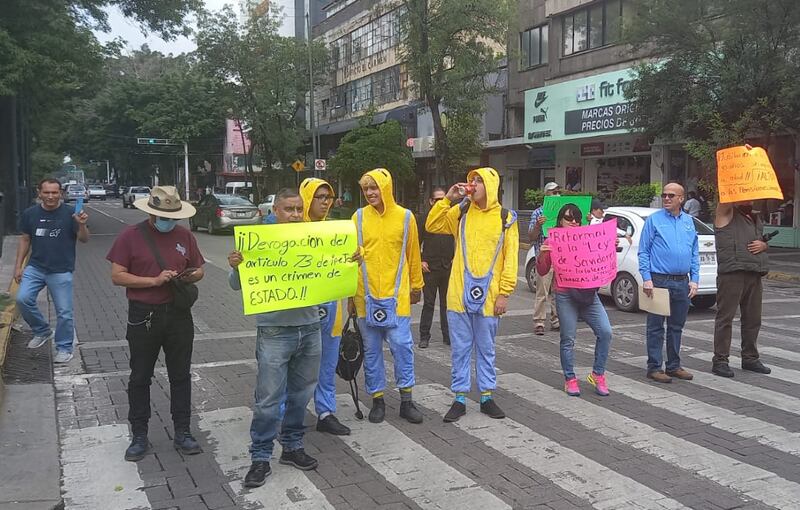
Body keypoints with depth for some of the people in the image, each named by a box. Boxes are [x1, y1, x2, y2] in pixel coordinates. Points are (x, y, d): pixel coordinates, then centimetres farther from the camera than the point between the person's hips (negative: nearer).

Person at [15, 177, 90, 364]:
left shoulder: (70, 213, -7)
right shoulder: (30, 214, 3)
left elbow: (84, 240, -8)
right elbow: (25, 240, 12)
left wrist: (82, 225, -29)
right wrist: (18, 266, 8)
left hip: (61, 271, -3)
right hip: (35, 267, 3)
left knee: (64, 312, 0)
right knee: (23, 299, -13)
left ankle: (64, 348, 17)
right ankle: (42, 331, 12)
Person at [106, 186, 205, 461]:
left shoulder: (184, 235, 5)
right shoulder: (130, 236, -5)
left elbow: (199, 270, 13)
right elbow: (117, 276, -9)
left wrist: (192, 276, -11)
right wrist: (155, 280, -19)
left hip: (178, 315, 3)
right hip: (143, 316, -2)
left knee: (180, 376, 10)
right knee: (140, 377, 9)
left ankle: (182, 433, 21)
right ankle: (139, 436, 21)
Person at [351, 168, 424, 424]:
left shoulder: (404, 217, 0)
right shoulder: (359, 217, 1)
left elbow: (413, 255, 7)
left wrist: (416, 286, 12)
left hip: (396, 295, -1)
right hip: (366, 295, 1)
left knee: (402, 345, 0)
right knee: (371, 349, 8)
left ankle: (406, 399, 14)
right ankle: (377, 399, 20)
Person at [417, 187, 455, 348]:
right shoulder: (424, 219, 2)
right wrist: (420, 261, -5)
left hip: (448, 268, 2)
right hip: (430, 268, -2)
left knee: (447, 303, 8)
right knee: (428, 303, 2)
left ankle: (448, 335, 16)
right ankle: (424, 336, 10)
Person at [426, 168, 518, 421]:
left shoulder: (505, 218, -1)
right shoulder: (461, 212, 6)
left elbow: (511, 259, -2)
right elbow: (431, 226, 3)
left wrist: (504, 293, -8)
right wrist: (447, 200, -6)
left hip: (488, 296, -1)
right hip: (459, 295, 1)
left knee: (486, 350, 12)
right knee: (461, 349, 8)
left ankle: (487, 397, 24)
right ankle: (460, 398, 17)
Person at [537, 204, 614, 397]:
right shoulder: (552, 242, 2)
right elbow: (542, 271, 1)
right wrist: (541, 255, -17)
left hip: (588, 293, 3)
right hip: (565, 295, -3)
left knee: (605, 331, -6)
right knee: (568, 339, 1)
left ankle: (598, 374, 8)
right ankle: (570, 379, 16)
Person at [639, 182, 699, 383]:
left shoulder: (689, 222, 12)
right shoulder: (653, 220, -3)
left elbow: (695, 254, 14)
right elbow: (643, 252, -5)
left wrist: (694, 280, 5)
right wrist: (647, 279, -13)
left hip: (682, 283, 5)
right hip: (659, 281, -5)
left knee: (677, 326, 13)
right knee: (656, 327, -1)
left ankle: (674, 365, 23)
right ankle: (654, 367, 5)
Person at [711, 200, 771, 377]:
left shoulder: (756, 219, 23)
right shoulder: (726, 214, 1)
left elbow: (764, 241, 27)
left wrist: (763, 245, 5)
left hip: (754, 275, 7)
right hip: (732, 274, -7)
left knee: (753, 318, 12)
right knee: (725, 317, -5)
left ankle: (750, 358, 24)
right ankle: (720, 360, 0)